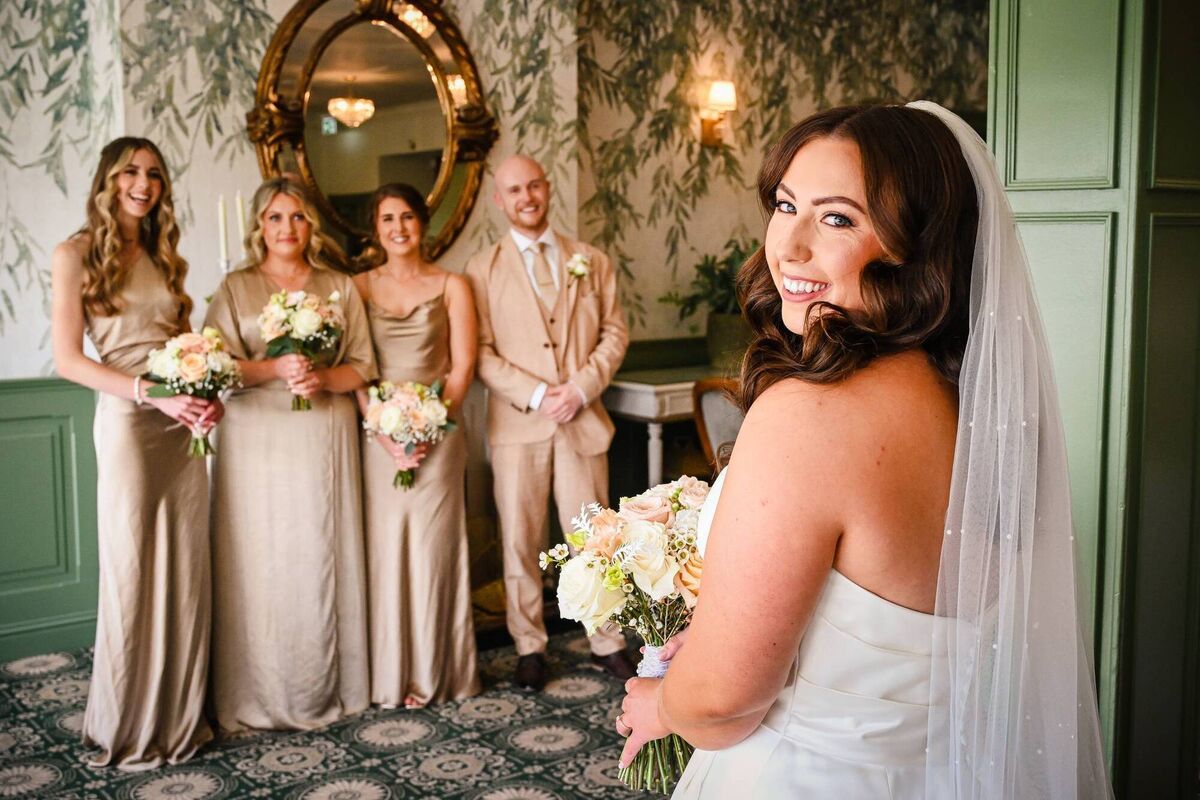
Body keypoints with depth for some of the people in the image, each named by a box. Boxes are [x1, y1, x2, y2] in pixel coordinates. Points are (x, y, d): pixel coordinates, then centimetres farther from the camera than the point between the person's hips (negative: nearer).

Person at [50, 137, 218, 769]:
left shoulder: (165, 257, 15)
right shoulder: (77, 255, -2)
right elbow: (68, 359, -8)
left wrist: (205, 395, -4)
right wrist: (153, 394, -18)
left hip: (183, 425, 5)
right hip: (127, 421, -5)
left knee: (185, 569, 8)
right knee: (133, 570, 2)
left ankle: (180, 712, 22)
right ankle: (131, 726, 17)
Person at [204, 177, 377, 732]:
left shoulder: (340, 288, 12)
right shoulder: (235, 288, 7)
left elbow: (363, 367, 7)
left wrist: (324, 377, -12)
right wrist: (275, 368, -17)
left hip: (325, 440, 1)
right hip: (256, 440, -1)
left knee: (321, 559, 2)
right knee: (259, 563, -2)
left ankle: (324, 688, 13)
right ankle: (255, 696, 8)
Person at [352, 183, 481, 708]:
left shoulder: (452, 286, 6)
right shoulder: (358, 287, 8)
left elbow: (462, 367, 1)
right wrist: (385, 431, -11)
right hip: (376, 435, 1)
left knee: (432, 549, 1)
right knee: (382, 551, 2)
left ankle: (433, 674, 12)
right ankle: (387, 677, 12)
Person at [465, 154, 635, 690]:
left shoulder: (591, 261, 11)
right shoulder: (483, 269, 4)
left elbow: (614, 333, 7)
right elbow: (481, 352, -3)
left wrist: (581, 387, -8)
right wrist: (536, 395, -13)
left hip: (583, 420, 1)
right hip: (516, 425, -1)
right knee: (520, 540, 4)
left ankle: (607, 642, 18)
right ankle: (529, 647, 17)